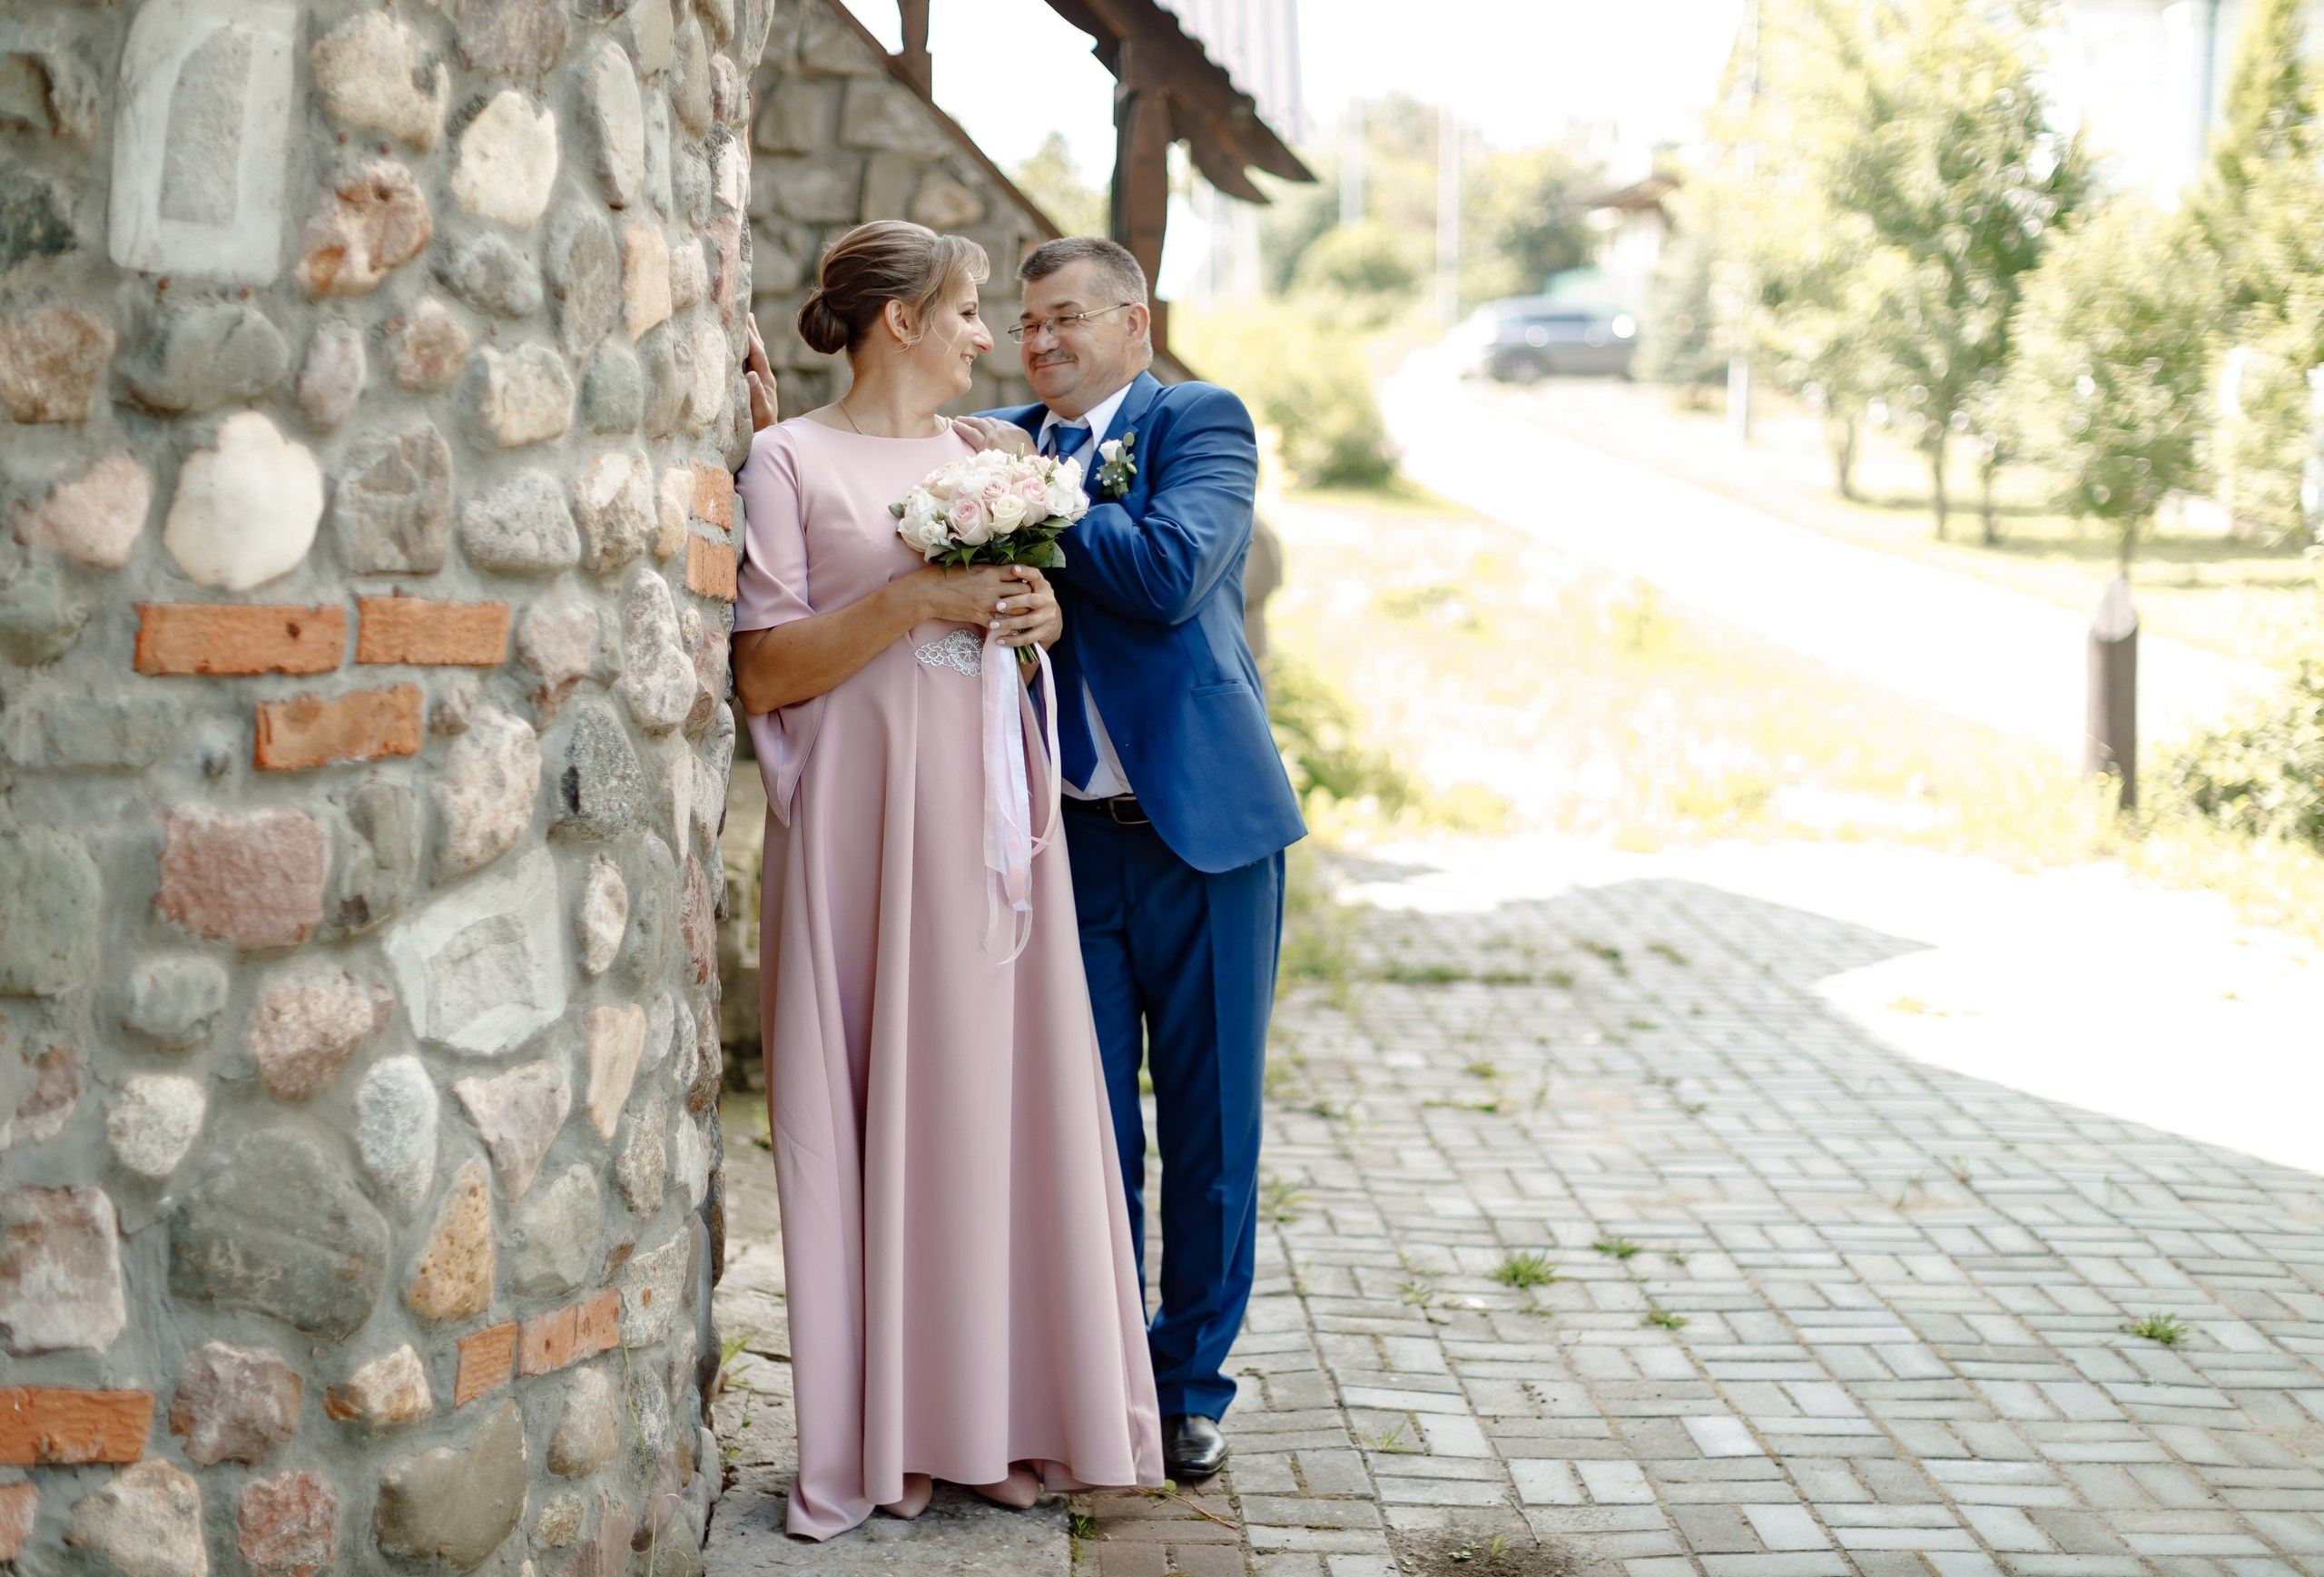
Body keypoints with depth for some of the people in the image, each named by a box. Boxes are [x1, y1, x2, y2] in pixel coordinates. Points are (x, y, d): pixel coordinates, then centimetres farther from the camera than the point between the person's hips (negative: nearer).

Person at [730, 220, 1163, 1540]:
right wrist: (913, 601, -15)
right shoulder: (792, 461, -1)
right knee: (877, 1109, -1)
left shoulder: (987, 454, 16)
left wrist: (1040, 616, 2)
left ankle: (1005, 1418, 13)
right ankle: (887, 1437, 8)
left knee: (1002, 1101, 4)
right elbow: (762, 676, -6)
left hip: (991, 816, 5)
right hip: (868, 822, -5)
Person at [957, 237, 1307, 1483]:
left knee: (1210, 1125, 8)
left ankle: (1189, 1380, 23)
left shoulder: (1202, 422, -1)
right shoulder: (1004, 442, 11)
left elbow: (1169, 572, -19)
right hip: (1067, 839, 3)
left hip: (1203, 830, -3)